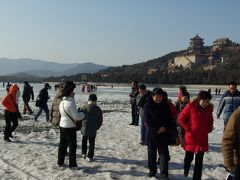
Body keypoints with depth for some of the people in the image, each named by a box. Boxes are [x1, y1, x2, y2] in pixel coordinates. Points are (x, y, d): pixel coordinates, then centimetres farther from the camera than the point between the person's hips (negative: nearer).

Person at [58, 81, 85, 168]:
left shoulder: (62, 102, 5)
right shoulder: (71, 103, -22)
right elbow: (76, 117, -20)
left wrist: (78, 112, 11)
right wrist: (82, 114, 0)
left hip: (62, 125, 8)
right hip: (70, 127, -8)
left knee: (62, 144, 17)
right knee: (72, 145, 4)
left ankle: (60, 162, 26)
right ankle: (72, 164, 11)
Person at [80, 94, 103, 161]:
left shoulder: (84, 107, -5)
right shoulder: (98, 109, -2)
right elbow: (100, 120, 2)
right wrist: (97, 127, 16)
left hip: (85, 128, 1)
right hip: (93, 129, 0)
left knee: (84, 140, 22)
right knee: (92, 142, 7)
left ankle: (84, 153, 28)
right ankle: (90, 157, 8)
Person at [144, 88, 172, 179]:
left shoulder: (165, 105, 1)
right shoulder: (148, 105, -6)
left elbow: (169, 118, 5)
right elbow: (147, 120, -10)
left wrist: (164, 127, -12)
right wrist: (157, 129, -14)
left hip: (163, 133, 1)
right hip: (151, 133, -1)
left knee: (164, 153, 0)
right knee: (151, 153, 10)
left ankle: (164, 173, 8)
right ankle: (152, 170, 26)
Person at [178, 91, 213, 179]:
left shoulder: (209, 108, -1)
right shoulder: (191, 106, -14)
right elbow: (181, 119, -7)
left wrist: (209, 129, 5)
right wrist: (188, 128, -11)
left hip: (203, 138, 3)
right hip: (191, 137, -2)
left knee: (199, 161, 4)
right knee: (189, 157, 13)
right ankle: (186, 169, 44)